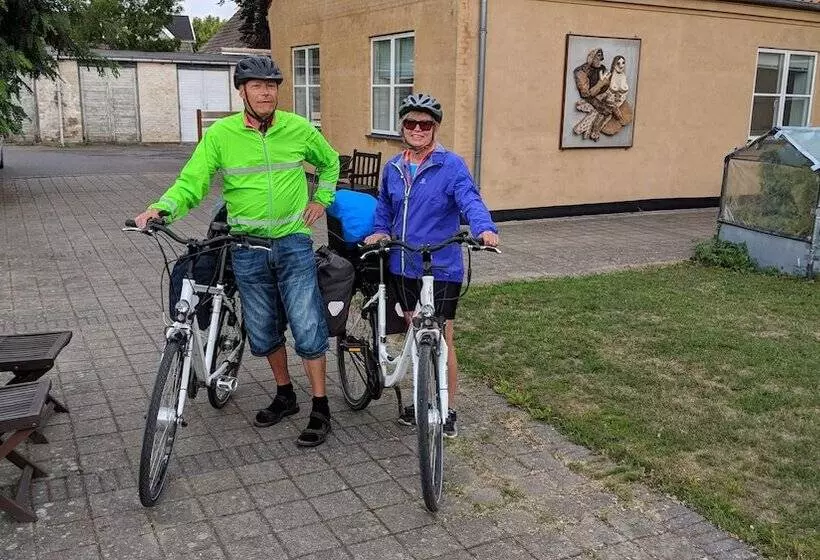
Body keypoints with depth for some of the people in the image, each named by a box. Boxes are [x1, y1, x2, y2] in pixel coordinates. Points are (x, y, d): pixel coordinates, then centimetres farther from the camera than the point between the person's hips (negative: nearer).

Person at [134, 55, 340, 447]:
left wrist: (321, 199, 8)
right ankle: (285, 396, 34)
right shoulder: (220, 134, -4)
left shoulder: (299, 129, -2)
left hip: (293, 242, -1)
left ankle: (320, 410, 10)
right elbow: (192, 181, -10)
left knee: (308, 329, -4)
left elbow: (329, 162, 17)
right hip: (247, 248, 2)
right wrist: (161, 207, -27)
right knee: (263, 333, 13)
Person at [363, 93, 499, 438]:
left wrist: (485, 228, -42)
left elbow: (470, 201, -23)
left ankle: (448, 411, 19)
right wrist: (380, 231, 3)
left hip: (441, 269, -5)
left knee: (440, 341, 3)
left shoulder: (451, 166, -9)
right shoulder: (393, 167, 8)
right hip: (404, 268, 5)